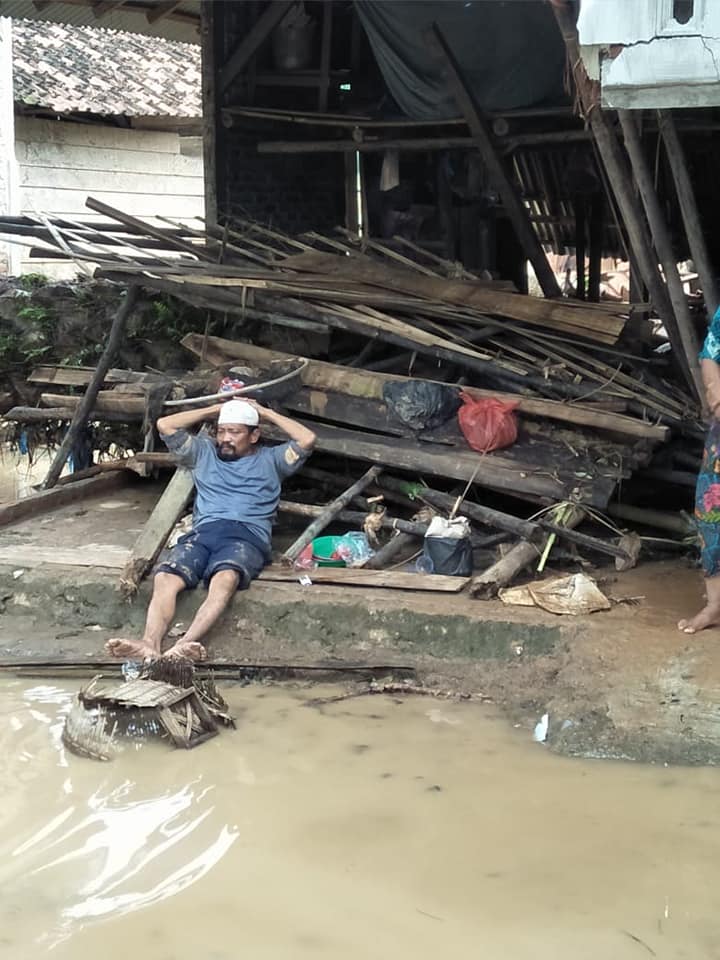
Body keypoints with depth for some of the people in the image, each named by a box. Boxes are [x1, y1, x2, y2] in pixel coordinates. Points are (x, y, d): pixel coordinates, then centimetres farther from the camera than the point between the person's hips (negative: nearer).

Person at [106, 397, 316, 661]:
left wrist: (266, 413, 21)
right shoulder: (204, 452, 31)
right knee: (165, 578, -31)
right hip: (203, 532, 3)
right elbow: (165, 425, 22)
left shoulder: (270, 459, 25)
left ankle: (183, 645, -59)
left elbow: (307, 439, 9)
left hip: (247, 536, -3)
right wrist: (214, 410, 27)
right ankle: (149, 645, -51)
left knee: (225, 578, -39)